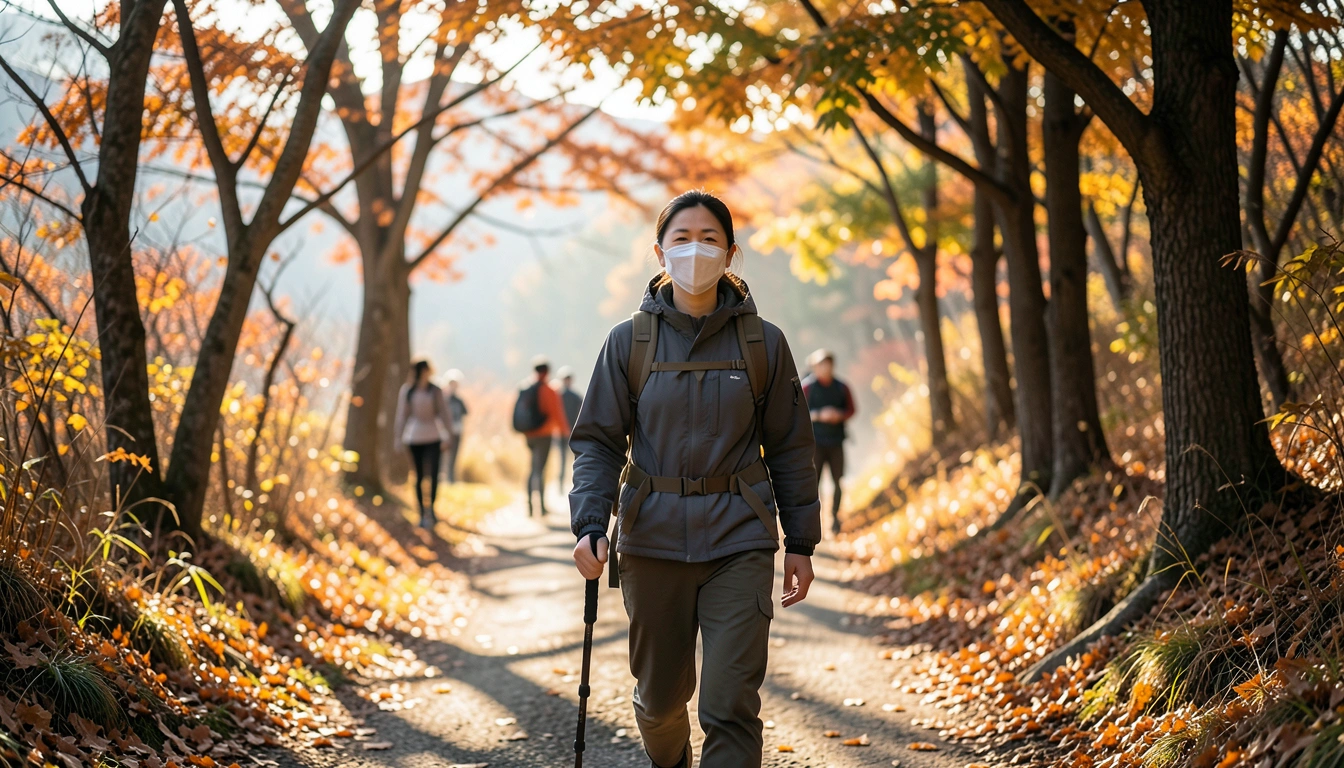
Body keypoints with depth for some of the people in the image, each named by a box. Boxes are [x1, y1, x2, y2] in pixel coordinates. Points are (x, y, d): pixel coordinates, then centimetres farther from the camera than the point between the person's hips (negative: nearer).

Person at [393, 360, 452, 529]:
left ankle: (431, 508, -3)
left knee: (433, 474, -13)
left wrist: (446, 436, -2)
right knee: (419, 477, 3)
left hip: (434, 437, 0)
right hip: (414, 437, 0)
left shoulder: (435, 390, 1)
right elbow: (402, 415, 6)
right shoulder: (406, 391, 1)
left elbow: (443, 413, 3)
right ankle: (422, 513, 10)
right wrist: (399, 438, 5)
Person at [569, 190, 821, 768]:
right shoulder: (629, 342, 2)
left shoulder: (762, 343, 2)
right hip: (653, 541, 1)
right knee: (660, 694, 14)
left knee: (731, 705, -10)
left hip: (739, 544, -1)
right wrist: (589, 525, -13)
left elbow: (790, 448, 8)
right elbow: (597, 441, 2)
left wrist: (801, 542, 6)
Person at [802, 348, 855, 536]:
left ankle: (835, 517, 13)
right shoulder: (807, 386, -2)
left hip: (836, 441, 3)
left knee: (838, 481, 2)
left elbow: (851, 409, 13)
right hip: (815, 441, -3)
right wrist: (819, 415, -17)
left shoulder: (841, 387, 8)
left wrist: (840, 415, -8)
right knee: (813, 481, -7)